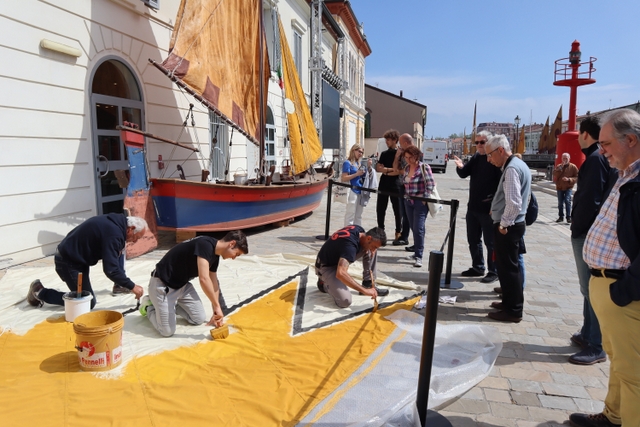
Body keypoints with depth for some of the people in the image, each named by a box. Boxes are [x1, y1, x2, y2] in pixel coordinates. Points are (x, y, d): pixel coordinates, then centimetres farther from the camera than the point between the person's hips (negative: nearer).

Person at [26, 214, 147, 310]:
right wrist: (132, 287, -19)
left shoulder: (115, 222, 3)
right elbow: (111, 270, -28)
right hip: (67, 262, -10)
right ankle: (40, 292, 1)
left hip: (70, 255, 10)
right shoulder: (113, 234, -26)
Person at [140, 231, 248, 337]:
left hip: (182, 284, 9)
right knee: (168, 331, -9)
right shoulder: (205, 244, -28)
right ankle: (148, 307, 15)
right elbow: (204, 279, -37)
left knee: (199, 319, 5)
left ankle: (172, 304, 22)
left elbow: (214, 282, 12)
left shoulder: (215, 255, 2)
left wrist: (216, 313, 11)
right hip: (162, 285, -9)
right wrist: (217, 307, -28)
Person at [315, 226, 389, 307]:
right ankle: (324, 283, 3)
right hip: (327, 267, -9)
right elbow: (340, 273, -49)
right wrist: (364, 290, -47)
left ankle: (368, 285, 6)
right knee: (345, 301, -27)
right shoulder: (350, 245, -36)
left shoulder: (359, 229, -9)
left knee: (371, 248, -4)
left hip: (338, 258, 9)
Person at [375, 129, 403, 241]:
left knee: (398, 211, 4)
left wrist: (386, 172, -11)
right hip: (383, 186, 5)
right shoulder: (384, 153, 12)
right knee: (380, 210, 8)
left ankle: (398, 233, 14)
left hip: (396, 186, -5)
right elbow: (378, 168, 5)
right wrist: (390, 169, -11)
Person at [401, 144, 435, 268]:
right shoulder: (406, 168, 11)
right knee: (414, 228, 11)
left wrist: (425, 199, -13)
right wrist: (406, 196, 11)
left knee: (418, 229, -10)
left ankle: (418, 257, -6)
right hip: (408, 202, 6)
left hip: (420, 202, -6)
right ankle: (417, 252, 22)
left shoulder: (424, 167, -8)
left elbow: (431, 185, -11)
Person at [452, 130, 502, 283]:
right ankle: (477, 267, 30)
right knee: (473, 240, 16)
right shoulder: (475, 158, 11)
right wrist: (461, 167, -11)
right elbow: (464, 174, 11)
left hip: (489, 209, -8)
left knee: (490, 242, 3)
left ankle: (493, 271, 14)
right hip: (473, 207, 8)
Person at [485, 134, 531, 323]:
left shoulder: (511, 169, -19)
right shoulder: (519, 164, 13)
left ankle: (513, 310, 7)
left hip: (507, 227, -10)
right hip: (514, 225, 10)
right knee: (510, 266, 18)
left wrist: (503, 224, -17)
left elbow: (514, 203, -27)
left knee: (508, 268, -2)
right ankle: (510, 302, 30)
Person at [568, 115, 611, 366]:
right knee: (590, 287, 17)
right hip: (588, 231, 10)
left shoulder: (596, 159, -16)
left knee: (591, 289, -5)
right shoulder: (597, 157, 14)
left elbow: (591, 200, -22)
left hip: (587, 233, -10)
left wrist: (577, 228, -14)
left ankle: (597, 347, 2)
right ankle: (588, 334, 29)